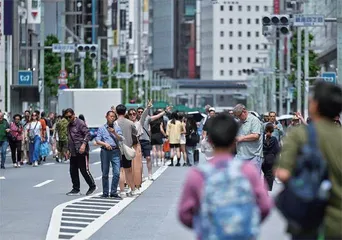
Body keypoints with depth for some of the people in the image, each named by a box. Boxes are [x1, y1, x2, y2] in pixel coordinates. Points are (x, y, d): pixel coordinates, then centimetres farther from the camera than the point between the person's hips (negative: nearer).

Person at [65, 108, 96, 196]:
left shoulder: (80, 123, -7)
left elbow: (87, 134, -15)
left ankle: (92, 186, 12)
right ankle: (76, 189, 13)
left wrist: (84, 144, -26)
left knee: (84, 170, -4)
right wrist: (68, 150, 23)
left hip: (81, 152, -8)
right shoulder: (69, 125, 18)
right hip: (73, 152, 8)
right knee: (73, 171, 6)